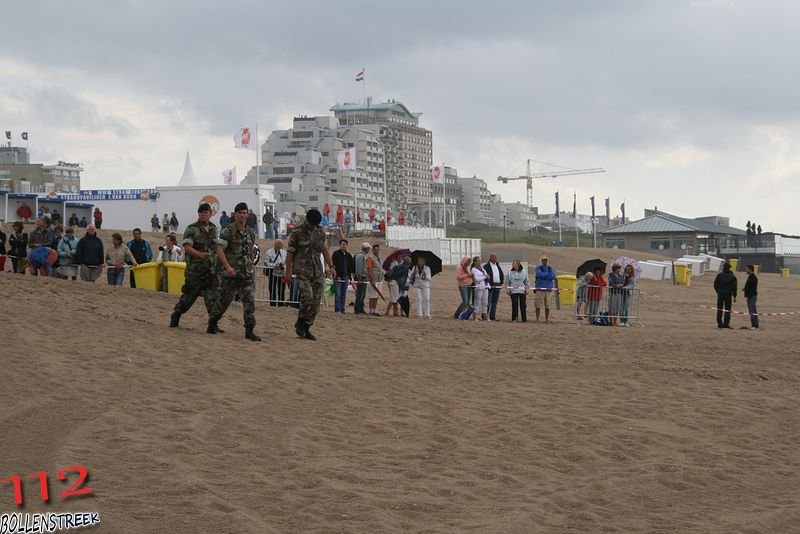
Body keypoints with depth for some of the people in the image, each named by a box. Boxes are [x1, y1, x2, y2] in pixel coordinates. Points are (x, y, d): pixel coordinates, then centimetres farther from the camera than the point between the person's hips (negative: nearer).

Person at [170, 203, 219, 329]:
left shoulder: (214, 229, 12)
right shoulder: (191, 229, -7)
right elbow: (187, 247, -17)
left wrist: (217, 263, 18)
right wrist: (200, 254, -33)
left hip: (211, 270, 4)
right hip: (195, 270, -4)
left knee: (212, 298, -5)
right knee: (189, 295, 5)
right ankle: (176, 315, 26)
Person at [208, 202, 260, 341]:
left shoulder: (250, 233, 12)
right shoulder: (227, 231, -7)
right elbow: (219, 250, -13)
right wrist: (227, 266, -23)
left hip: (247, 273, 4)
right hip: (230, 272, -4)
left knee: (249, 300, -7)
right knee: (223, 299, 6)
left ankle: (249, 331, -7)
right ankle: (212, 324, 26)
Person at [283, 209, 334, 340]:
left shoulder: (320, 232, 10)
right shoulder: (297, 233, -5)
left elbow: (325, 250, 18)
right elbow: (290, 252, -3)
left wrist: (331, 266, 10)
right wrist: (288, 272, -6)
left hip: (318, 271, 5)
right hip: (302, 270, -5)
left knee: (316, 301, 0)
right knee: (307, 296, -21)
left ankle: (306, 329, 9)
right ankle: (300, 323, 0)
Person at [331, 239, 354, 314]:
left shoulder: (348, 255, 14)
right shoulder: (336, 254, -2)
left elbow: (352, 265, 18)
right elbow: (333, 265, -7)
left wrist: (349, 276, 8)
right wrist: (337, 276, -14)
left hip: (345, 277, 5)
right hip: (338, 277, -5)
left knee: (343, 295, 6)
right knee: (338, 294, -8)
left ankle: (342, 309, 9)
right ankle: (337, 309, -7)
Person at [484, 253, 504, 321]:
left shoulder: (498, 266, 18)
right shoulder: (486, 266, -4)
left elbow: (502, 275, 22)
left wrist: (501, 283, 9)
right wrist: (489, 285, -14)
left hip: (497, 286, 6)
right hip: (490, 287, -6)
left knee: (494, 303, 7)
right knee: (488, 302, -8)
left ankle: (492, 317, 11)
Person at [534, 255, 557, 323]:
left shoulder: (551, 269, 15)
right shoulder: (538, 268, 7)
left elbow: (553, 276, -3)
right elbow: (539, 274, -15)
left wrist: (544, 276, -9)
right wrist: (548, 274, -4)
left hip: (548, 289, 2)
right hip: (539, 289, -2)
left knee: (547, 306, 1)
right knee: (538, 305, -4)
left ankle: (547, 320, 8)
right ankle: (537, 319, 2)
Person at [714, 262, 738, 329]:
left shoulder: (719, 275, -4)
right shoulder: (732, 276, -2)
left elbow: (715, 285, -2)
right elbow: (734, 287, -4)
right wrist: (734, 296, -1)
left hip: (720, 294, 0)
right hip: (728, 295, 0)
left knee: (719, 310, 8)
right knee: (727, 309, 3)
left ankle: (719, 323, 6)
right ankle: (726, 323, -5)